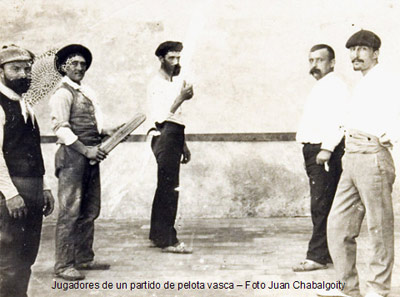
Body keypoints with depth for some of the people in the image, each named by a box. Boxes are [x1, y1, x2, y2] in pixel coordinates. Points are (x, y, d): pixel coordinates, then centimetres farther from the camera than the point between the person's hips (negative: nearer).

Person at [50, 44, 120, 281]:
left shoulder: (86, 92, 19)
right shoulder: (63, 93, -6)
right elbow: (61, 129, -15)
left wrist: (107, 132, 4)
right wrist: (85, 150, -19)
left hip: (90, 155, 9)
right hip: (72, 156, -8)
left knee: (90, 211, 12)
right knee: (70, 212, -7)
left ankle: (84, 258, 22)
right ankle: (63, 265, -3)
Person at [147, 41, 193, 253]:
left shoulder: (175, 82, 19)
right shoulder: (157, 84, -9)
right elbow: (161, 117, -19)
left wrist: (183, 146, 22)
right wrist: (181, 98, -27)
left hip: (174, 136, 9)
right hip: (164, 137, -9)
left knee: (165, 188, 12)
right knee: (169, 189, -11)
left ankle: (157, 236, 19)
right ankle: (167, 240, -8)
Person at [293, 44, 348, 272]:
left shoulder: (335, 86, -9)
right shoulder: (320, 88, 23)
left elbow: (339, 120, -20)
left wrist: (327, 148, -26)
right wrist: (317, 150, 19)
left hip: (325, 152, -10)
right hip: (314, 150, 10)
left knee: (321, 205, -9)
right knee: (321, 206, 12)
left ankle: (318, 256, -6)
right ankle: (330, 253, 18)